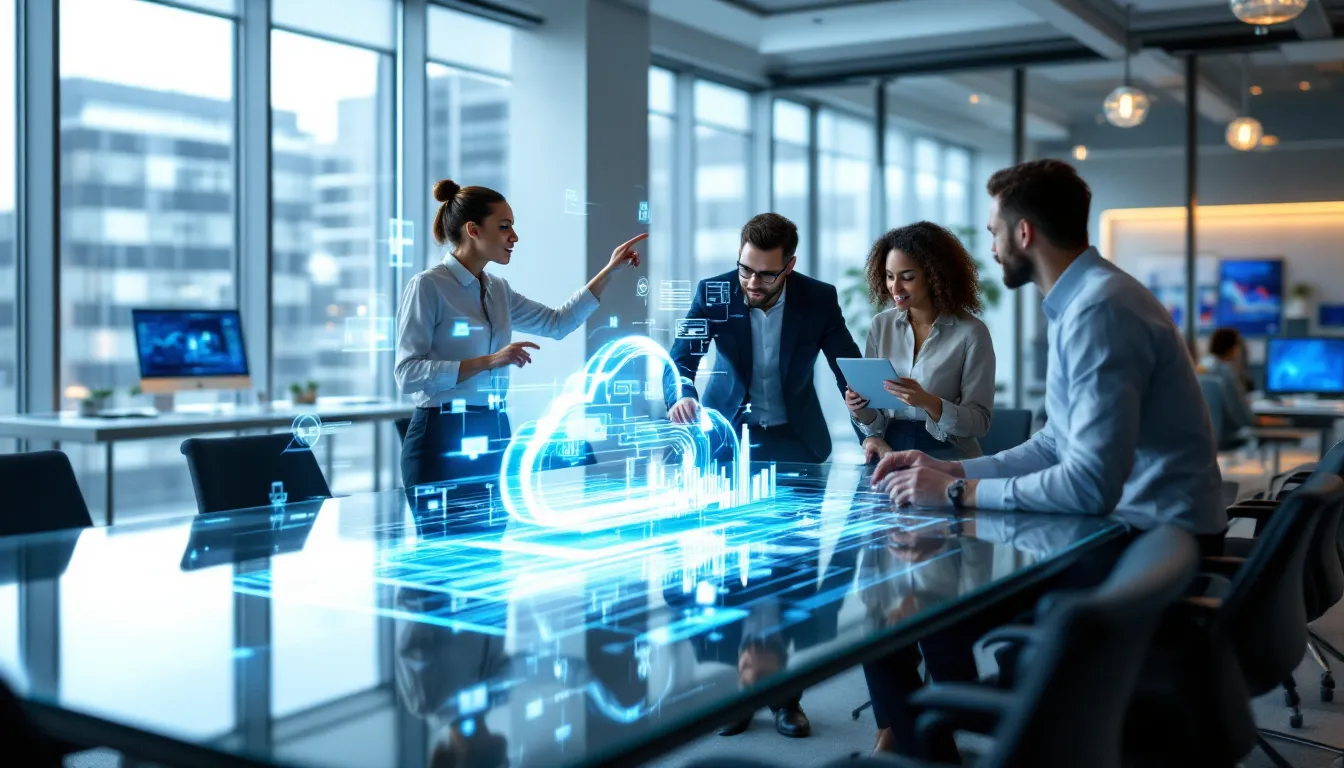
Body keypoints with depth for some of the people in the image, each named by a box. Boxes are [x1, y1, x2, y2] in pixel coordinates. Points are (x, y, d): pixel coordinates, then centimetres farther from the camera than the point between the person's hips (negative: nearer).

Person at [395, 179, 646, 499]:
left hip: (494, 433, 7)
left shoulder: (498, 289, 12)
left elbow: (559, 322, 20)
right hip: (443, 438, -7)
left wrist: (609, 270, 16)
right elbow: (408, 374, -16)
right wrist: (488, 361, -22)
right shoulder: (428, 286, -10)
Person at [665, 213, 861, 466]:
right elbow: (680, 361, -15)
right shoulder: (713, 293, -12)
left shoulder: (819, 299, -11)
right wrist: (683, 398, -39)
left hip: (796, 437, 1)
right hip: (727, 431, 0)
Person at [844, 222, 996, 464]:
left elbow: (980, 422, -7)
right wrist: (862, 410, -12)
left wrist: (928, 403, -23)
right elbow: (875, 420, 10)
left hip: (947, 461, -3)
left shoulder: (971, 333, -6)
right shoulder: (880, 326, 6)